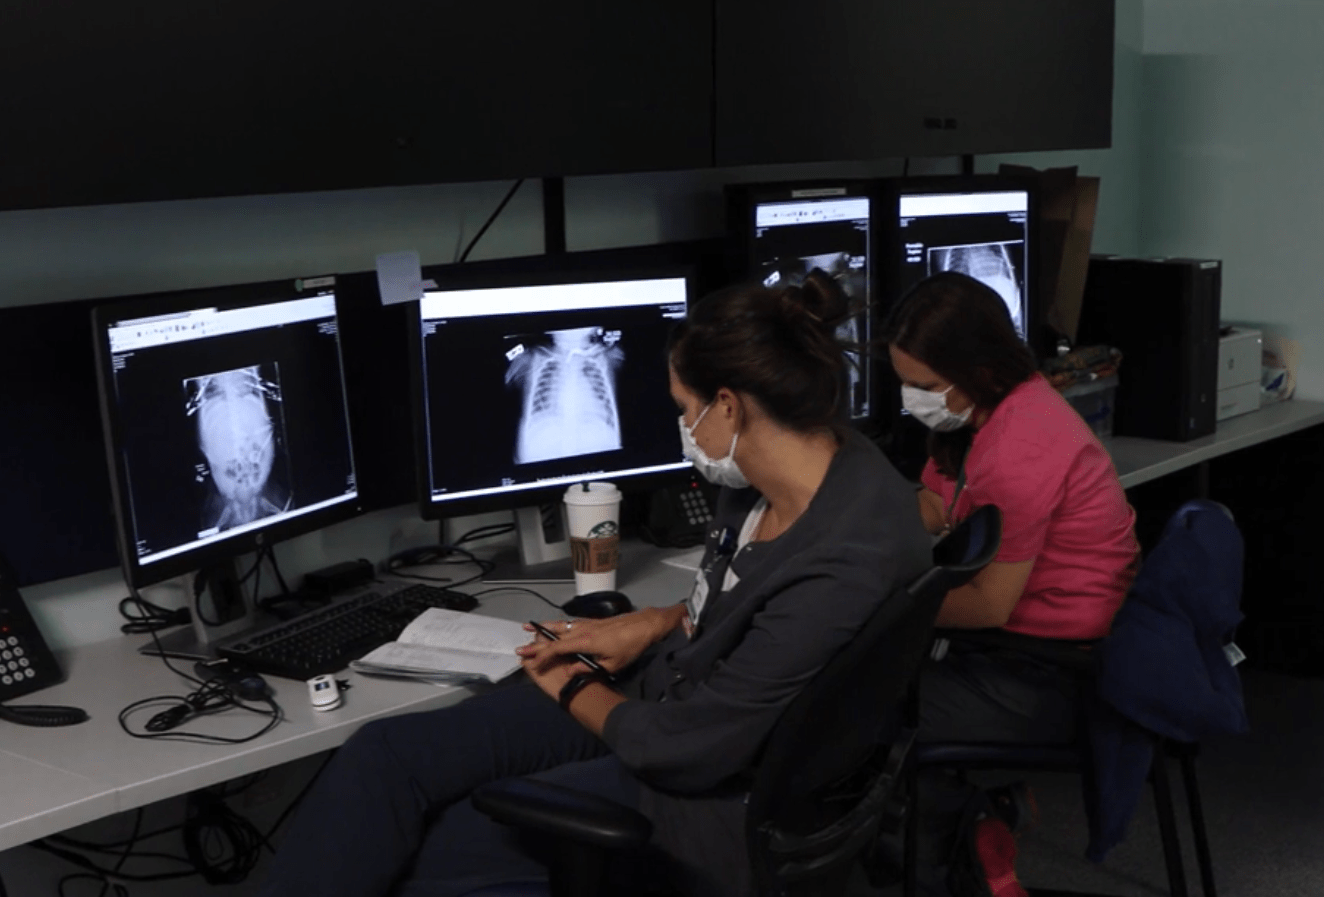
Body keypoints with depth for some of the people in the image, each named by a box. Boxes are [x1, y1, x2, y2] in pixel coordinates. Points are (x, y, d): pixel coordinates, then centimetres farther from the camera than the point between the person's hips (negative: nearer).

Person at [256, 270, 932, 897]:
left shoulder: (842, 568, -32)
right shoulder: (784, 468, -4)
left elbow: (684, 747, -23)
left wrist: (571, 691, -5)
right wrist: (653, 624, 5)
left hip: (703, 787, -8)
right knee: (386, 755, -6)